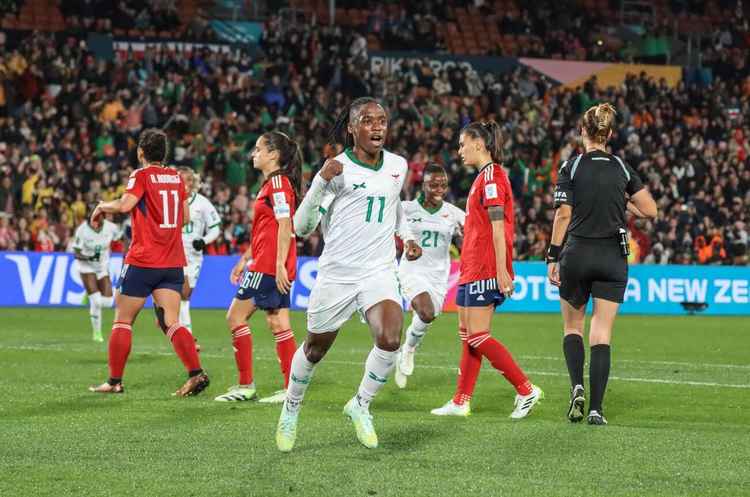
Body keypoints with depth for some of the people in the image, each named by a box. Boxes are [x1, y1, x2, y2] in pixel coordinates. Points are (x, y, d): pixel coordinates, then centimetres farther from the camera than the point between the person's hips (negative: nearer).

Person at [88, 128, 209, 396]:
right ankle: (196, 373, -16)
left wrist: (102, 206, -4)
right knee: (171, 323, 0)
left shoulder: (142, 175, -7)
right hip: (173, 263, 5)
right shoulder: (176, 177, 10)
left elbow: (125, 205, -22)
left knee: (122, 321, 6)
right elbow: (185, 218, 17)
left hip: (143, 262, -5)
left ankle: (115, 381, 8)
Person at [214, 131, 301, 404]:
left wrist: (279, 264, -24)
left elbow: (285, 227, -19)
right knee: (278, 324, 7)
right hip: (271, 266, 10)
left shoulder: (278, 183, -11)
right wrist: (245, 259, 25)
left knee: (235, 317, -5)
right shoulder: (270, 184, 19)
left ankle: (246, 386, -3)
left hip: (270, 265, -10)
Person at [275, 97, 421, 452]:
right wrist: (322, 180, -24)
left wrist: (407, 237, 14)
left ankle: (361, 405, 1)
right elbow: (301, 227, -13)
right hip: (337, 273, -3)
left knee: (390, 340, -23)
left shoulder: (397, 165, 7)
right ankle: (291, 410, 40)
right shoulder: (338, 169, -9)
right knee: (315, 349, 12)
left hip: (380, 272, 3)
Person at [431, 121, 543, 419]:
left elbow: (498, 227, -18)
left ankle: (526, 390, -8)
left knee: (477, 337, -11)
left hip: (484, 270, -10)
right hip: (472, 269, 10)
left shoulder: (491, 175, -12)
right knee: (467, 335, 10)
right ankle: (460, 402, 13)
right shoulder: (483, 177, 18)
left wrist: (501, 270, -23)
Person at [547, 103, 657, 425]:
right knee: (602, 335, 2)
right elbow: (650, 210, 4)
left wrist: (553, 257, -4)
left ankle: (577, 386, -4)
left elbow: (563, 216, -9)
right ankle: (595, 409, -5)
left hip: (576, 256, -1)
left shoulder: (571, 168, -5)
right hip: (613, 259, 1)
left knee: (572, 327, 17)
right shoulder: (622, 169, 3)